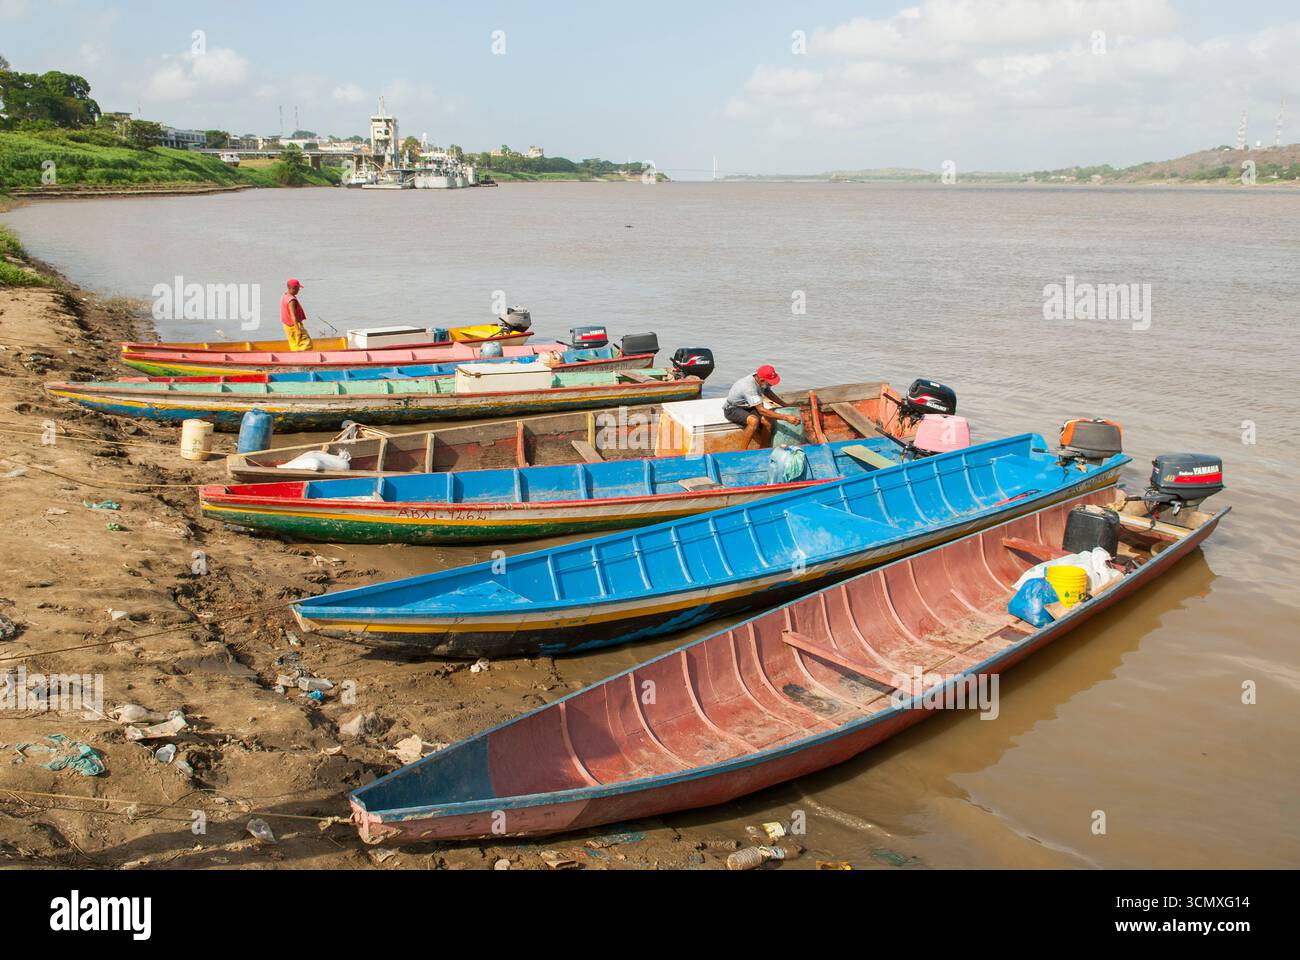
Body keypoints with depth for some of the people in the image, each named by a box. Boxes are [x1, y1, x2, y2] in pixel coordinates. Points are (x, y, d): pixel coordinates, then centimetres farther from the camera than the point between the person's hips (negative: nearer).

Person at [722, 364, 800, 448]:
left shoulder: (759, 377, -12)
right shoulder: (749, 387, -35)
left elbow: (768, 392, 10)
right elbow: (761, 410, -38)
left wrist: (786, 405, 6)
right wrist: (785, 417, -41)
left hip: (747, 406, 7)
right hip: (732, 409, -7)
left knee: (768, 420, -20)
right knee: (754, 421, -36)